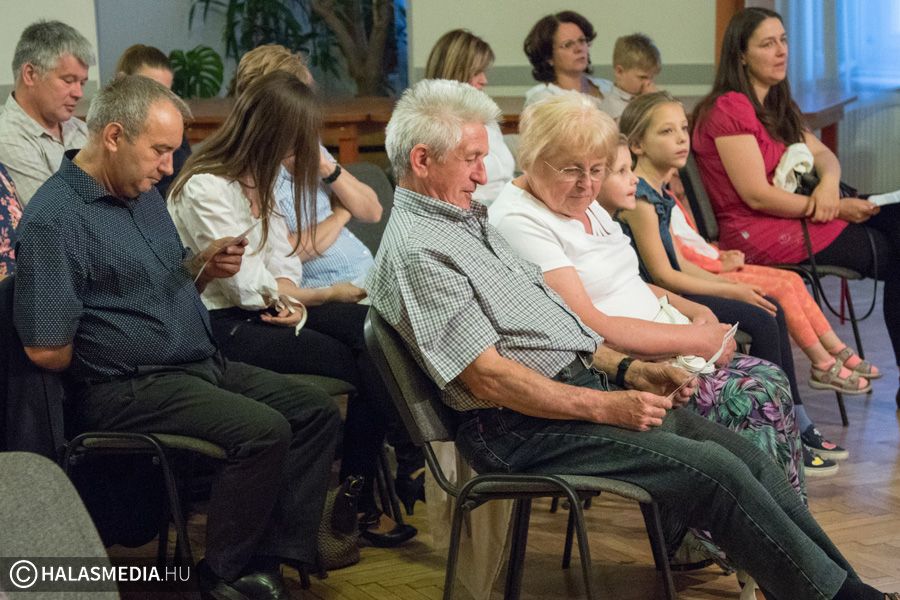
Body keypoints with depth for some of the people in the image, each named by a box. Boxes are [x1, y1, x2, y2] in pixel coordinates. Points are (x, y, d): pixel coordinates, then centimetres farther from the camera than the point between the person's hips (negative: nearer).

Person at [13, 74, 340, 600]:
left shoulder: (145, 193, 13)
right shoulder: (55, 219, -16)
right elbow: (47, 350, -20)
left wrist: (204, 267, 2)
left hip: (203, 363, 10)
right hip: (129, 388, -10)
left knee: (316, 409, 0)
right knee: (263, 430, -25)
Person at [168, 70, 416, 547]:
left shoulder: (258, 178, 12)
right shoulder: (205, 189, -16)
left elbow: (283, 258, 12)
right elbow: (248, 286, -17)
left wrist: (292, 298, -12)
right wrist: (328, 295, -3)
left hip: (272, 310, 8)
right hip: (225, 325, -8)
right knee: (357, 365, -23)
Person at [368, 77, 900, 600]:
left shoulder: (470, 219, 17)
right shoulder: (416, 251, -13)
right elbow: (488, 376, -19)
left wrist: (626, 369, 9)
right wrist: (607, 407, -20)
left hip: (585, 383, 9)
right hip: (524, 429, -9)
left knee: (748, 457, -2)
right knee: (714, 471, -19)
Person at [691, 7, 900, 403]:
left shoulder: (776, 106, 18)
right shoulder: (730, 108, -12)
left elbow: (823, 154, 16)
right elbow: (756, 195, -17)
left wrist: (828, 185, -8)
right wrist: (836, 210, -13)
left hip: (792, 219, 9)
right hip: (757, 233, -9)